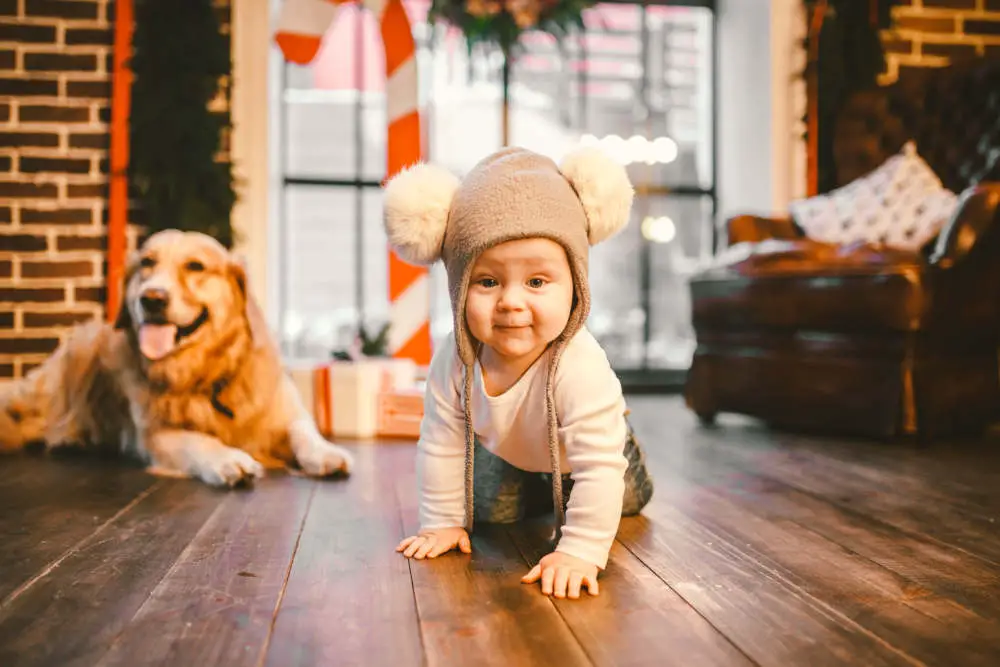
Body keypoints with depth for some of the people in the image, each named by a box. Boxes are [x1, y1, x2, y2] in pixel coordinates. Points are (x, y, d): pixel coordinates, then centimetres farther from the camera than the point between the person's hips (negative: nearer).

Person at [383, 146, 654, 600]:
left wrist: (581, 551, -47)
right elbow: (441, 445, -19)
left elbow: (600, 468, -45)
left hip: (577, 453, -2)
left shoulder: (580, 367, -48)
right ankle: (538, 497, 35)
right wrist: (442, 522, -14)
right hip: (504, 451, 2)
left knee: (628, 499, 14)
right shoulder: (453, 361, -34)